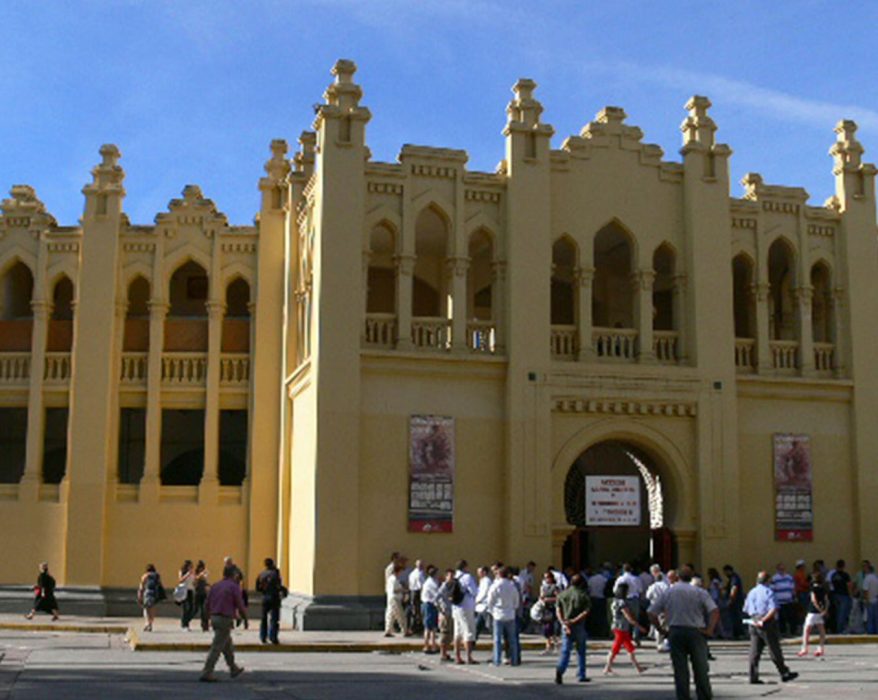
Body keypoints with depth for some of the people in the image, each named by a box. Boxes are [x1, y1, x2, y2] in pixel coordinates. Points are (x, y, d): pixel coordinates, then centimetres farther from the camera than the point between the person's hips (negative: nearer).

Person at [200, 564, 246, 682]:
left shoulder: (215, 586, 10)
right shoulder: (234, 586, -9)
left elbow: (208, 605, 13)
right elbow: (240, 605, -8)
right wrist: (244, 614, 11)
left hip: (214, 618, 8)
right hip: (225, 619, -8)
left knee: (228, 645, 20)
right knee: (216, 648, -5)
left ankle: (233, 669, 31)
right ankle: (206, 673, -6)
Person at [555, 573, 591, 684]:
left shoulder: (562, 594, 6)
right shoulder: (583, 595, -3)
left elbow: (558, 610, -2)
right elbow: (586, 612, -13)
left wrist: (563, 623, -10)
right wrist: (574, 621, -15)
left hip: (566, 626, 2)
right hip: (579, 626, -2)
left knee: (565, 651, 0)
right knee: (581, 651, 13)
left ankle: (560, 669, -25)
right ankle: (581, 675, 19)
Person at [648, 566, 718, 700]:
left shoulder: (668, 592, 3)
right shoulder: (699, 592, -1)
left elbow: (652, 613, 1)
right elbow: (714, 611, -12)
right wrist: (710, 629, -9)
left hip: (675, 632, 1)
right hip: (695, 632, -1)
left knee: (680, 670, 5)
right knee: (700, 669, 9)